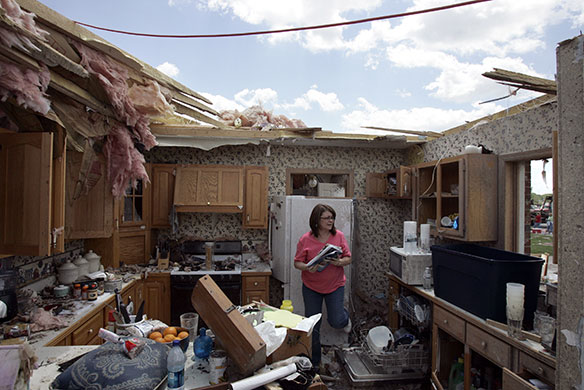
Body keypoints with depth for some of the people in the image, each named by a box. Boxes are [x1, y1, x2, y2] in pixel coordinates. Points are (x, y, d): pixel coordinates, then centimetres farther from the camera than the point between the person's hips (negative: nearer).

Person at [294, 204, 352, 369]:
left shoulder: (339, 236, -7)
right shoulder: (305, 239, -11)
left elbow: (348, 258, -1)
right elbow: (297, 262, -6)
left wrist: (340, 262, -23)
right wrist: (307, 267, -26)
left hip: (335, 285, 0)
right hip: (311, 287, 0)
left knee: (336, 321, -2)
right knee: (312, 325, 8)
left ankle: (345, 316, 37)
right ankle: (314, 361, 28)